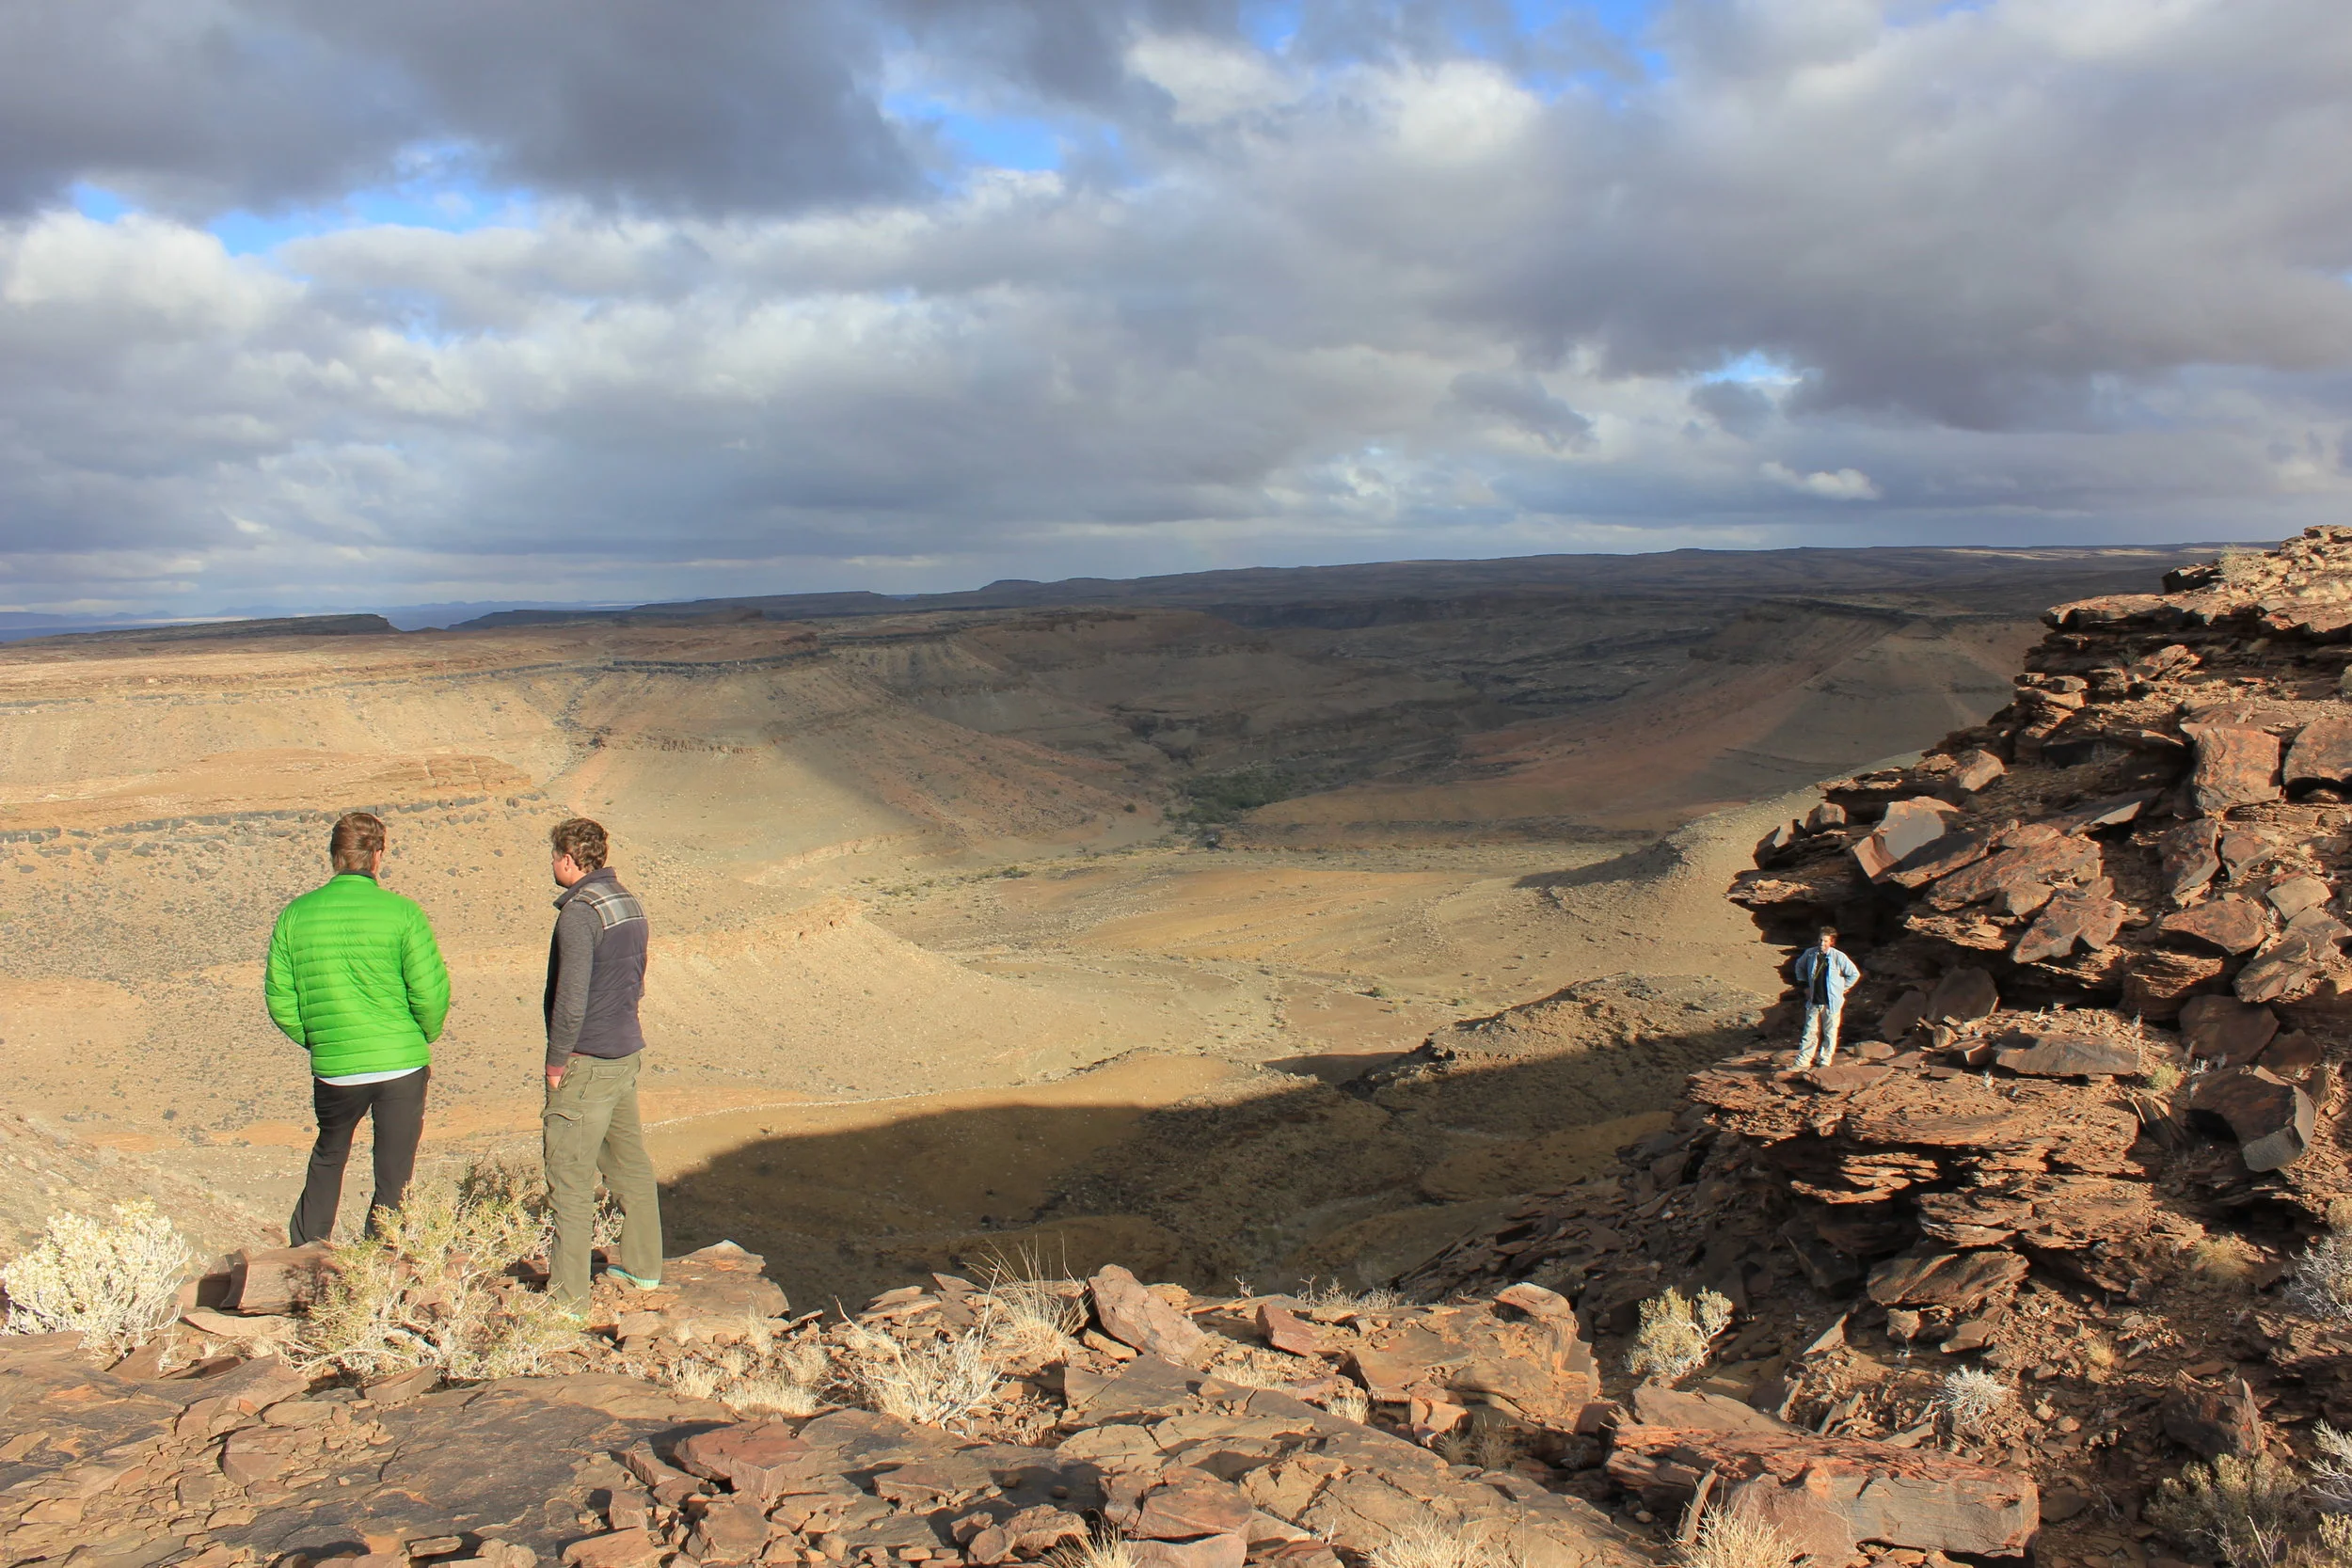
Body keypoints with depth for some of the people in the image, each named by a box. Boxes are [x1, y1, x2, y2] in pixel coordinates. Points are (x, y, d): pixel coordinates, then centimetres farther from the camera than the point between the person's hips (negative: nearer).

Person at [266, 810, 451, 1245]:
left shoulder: (296, 915, 0)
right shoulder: (401, 912, -10)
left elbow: (279, 999, 3)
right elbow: (430, 992, -12)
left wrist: (314, 1040, 18)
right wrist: (426, 1038, 7)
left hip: (333, 1069, 3)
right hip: (401, 1064, -3)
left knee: (327, 1159, 27)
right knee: (393, 1178, 8)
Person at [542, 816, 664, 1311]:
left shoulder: (579, 913, -17)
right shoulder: (629, 904, 10)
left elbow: (571, 998, -20)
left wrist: (556, 1062, -11)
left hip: (586, 1062, -9)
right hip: (627, 1052, 9)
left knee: (570, 1179, -2)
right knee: (629, 1163, 19)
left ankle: (567, 1297, 2)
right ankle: (643, 1267, 30)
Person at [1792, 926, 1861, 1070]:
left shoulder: (1838, 957, -12)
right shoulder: (1810, 954, -2)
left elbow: (1855, 974, -1)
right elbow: (1800, 966, 19)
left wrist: (1842, 988, 1)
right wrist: (1804, 985, 13)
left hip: (1831, 1003, -2)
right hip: (1813, 1002, 3)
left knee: (1830, 1034, 6)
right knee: (1810, 1033, 6)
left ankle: (1825, 1062, 16)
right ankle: (1802, 1063, 8)